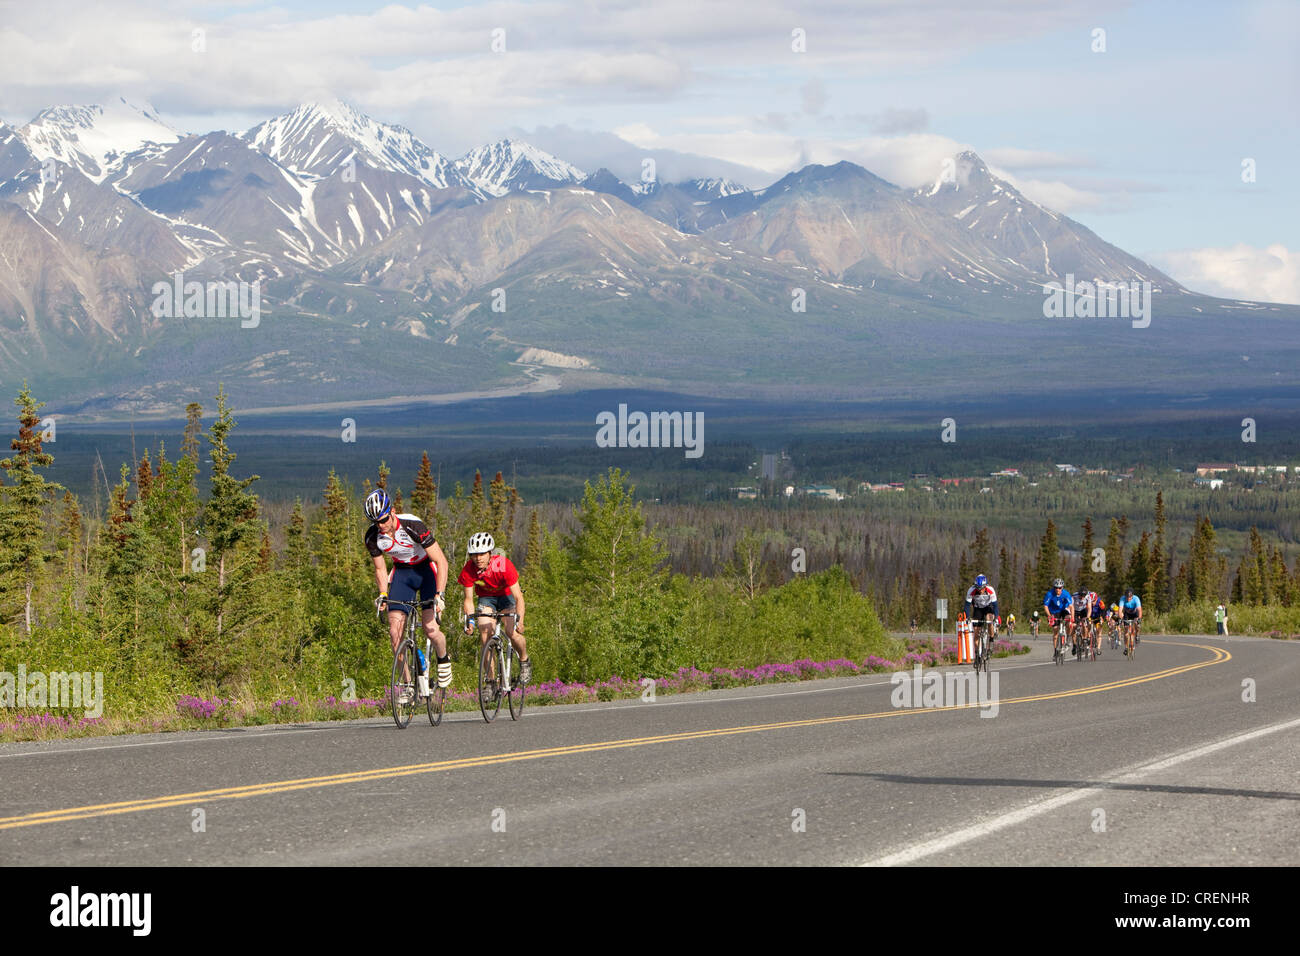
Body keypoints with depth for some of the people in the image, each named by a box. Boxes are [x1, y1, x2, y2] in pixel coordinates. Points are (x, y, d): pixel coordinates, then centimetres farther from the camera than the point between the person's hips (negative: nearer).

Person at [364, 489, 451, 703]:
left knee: (430, 629, -17)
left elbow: (441, 561, -27)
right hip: (402, 572, 4)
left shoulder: (413, 526, -31)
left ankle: (443, 659, 16)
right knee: (395, 632, -11)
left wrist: (439, 594, -35)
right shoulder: (373, 536, -16)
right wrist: (383, 594, -15)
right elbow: (380, 569, 1)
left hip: (427, 569, -4)